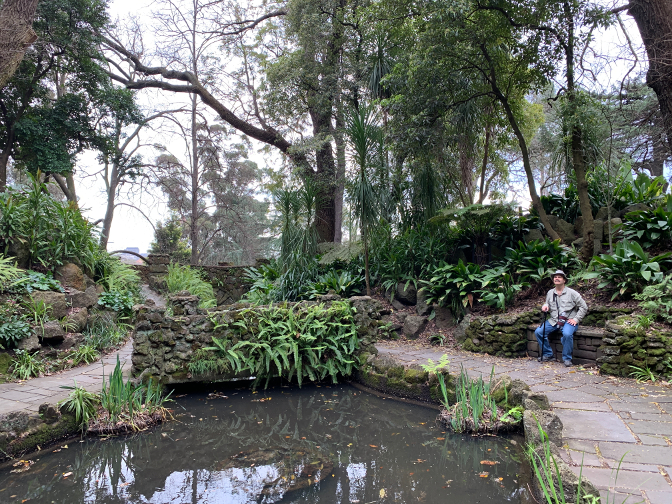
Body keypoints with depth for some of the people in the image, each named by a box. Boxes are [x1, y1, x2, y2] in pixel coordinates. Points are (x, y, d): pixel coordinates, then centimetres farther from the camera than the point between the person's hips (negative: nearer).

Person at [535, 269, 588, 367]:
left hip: (568, 321, -5)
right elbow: (548, 304, 27)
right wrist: (545, 306, 1)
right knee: (538, 332, -14)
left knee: (567, 334, -36)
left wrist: (576, 319, -8)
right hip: (554, 321, 5)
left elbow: (584, 307, 0)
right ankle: (547, 354, 5)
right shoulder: (550, 293, 12)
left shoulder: (572, 293, -2)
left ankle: (567, 358, -14)